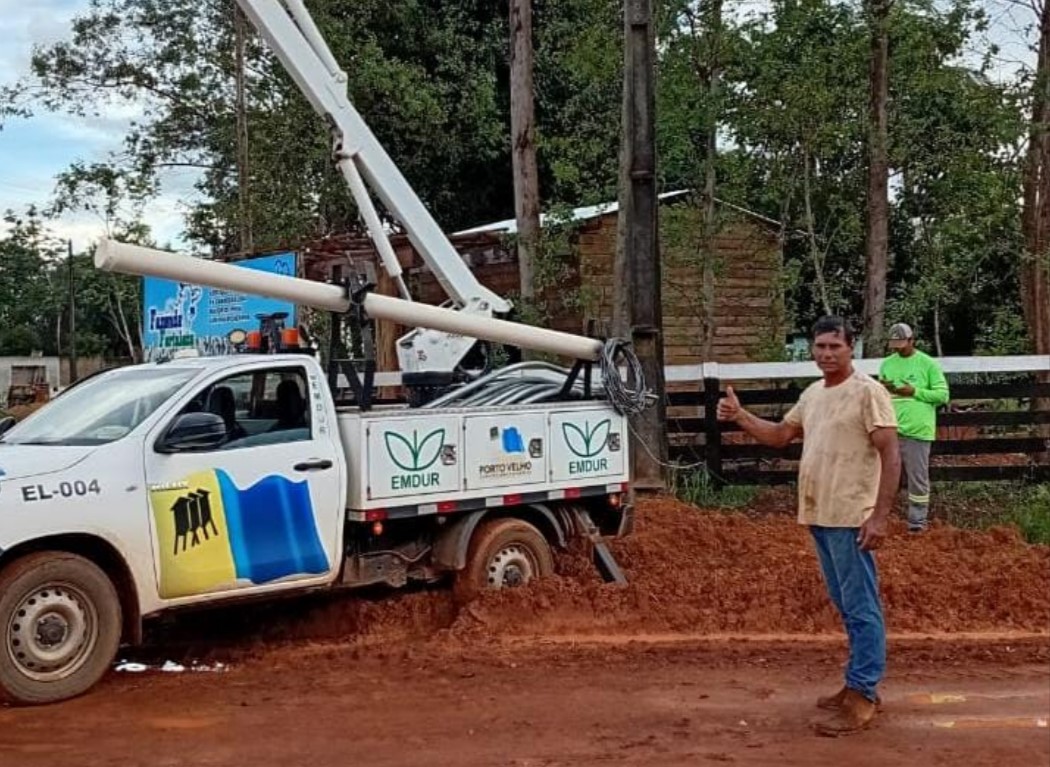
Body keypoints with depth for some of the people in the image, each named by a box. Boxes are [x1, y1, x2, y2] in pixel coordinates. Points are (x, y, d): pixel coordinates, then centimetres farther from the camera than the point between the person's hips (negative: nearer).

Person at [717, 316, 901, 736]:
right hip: (819, 517, 9)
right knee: (847, 607, 16)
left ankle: (861, 699, 2)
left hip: (851, 519, -8)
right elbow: (779, 435, 23)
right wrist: (739, 416, 7)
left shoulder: (867, 392, -11)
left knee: (862, 608, -2)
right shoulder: (812, 394, 13)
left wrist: (879, 516, -21)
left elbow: (891, 456, -15)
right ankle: (860, 686, 27)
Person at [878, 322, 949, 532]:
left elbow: (943, 394, -3)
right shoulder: (887, 364, 12)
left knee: (918, 477, 2)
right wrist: (881, 389, -6)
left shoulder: (928, 364, -1)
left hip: (917, 430, -4)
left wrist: (915, 392, -13)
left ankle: (917, 521, 9)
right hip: (889, 430, 4)